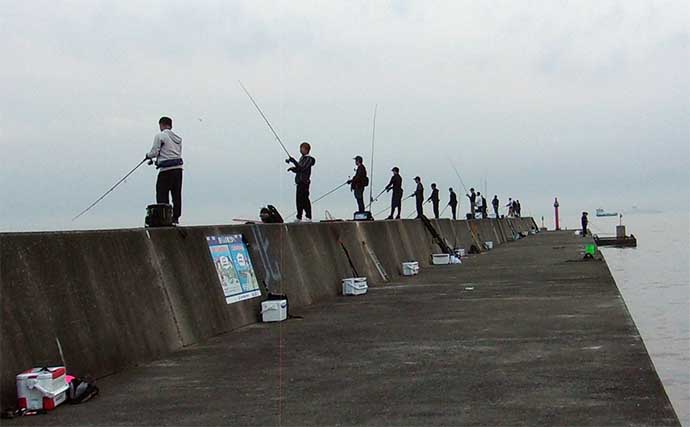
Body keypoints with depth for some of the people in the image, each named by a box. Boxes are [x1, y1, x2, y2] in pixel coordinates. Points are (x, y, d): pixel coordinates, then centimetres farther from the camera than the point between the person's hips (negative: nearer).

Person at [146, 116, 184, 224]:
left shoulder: (160, 136, -3)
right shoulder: (178, 137, 17)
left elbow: (154, 152, -8)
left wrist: (148, 156, 16)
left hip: (166, 170, -6)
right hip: (178, 167, 6)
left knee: (162, 195, -2)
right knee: (177, 195, 8)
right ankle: (176, 217, 9)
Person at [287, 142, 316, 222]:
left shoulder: (308, 159, -9)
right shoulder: (302, 158, 18)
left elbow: (302, 168, -21)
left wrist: (294, 161, -23)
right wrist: (292, 168, 3)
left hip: (304, 182, -9)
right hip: (299, 182, 9)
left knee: (304, 199, -11)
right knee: (299, 199, 9)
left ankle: (308, 217, -9)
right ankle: (299, 217, 13)